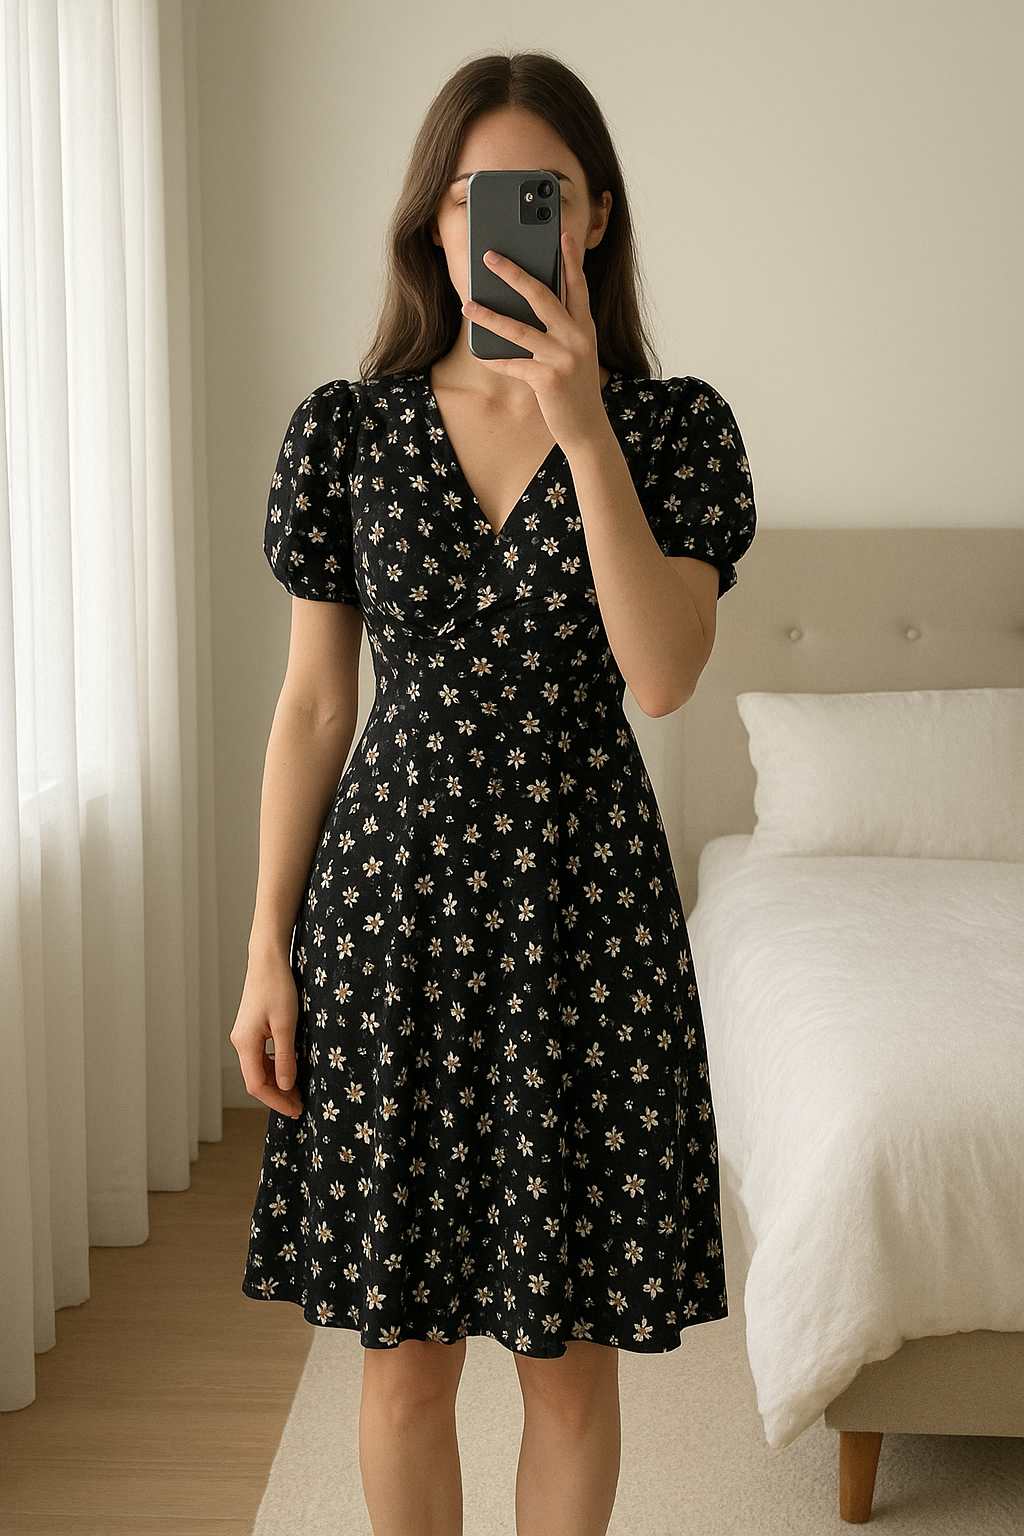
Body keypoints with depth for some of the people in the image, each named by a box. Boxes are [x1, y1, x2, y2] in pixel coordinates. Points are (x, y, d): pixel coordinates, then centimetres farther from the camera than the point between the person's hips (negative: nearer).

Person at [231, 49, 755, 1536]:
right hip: (393, 902, 1)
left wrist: (582, 428, -23)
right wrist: (267, 954, 1)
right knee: (407, 1347, 12)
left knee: (572, 1355, 11)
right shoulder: (345, 428, 1)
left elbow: (664, 672, -17)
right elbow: (313, 708, 3)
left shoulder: (676, 425, -2)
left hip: (585, 908, 0)